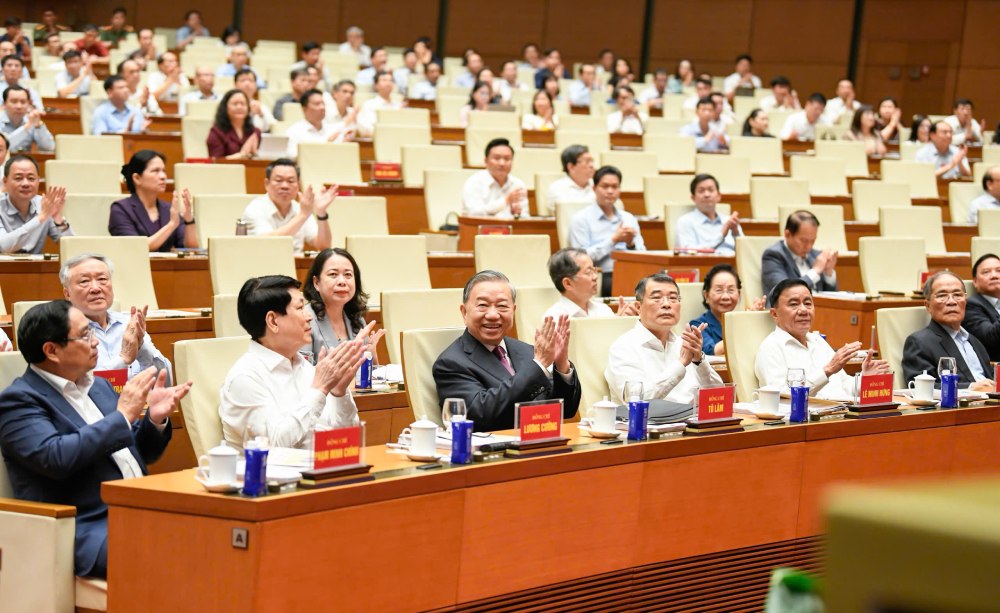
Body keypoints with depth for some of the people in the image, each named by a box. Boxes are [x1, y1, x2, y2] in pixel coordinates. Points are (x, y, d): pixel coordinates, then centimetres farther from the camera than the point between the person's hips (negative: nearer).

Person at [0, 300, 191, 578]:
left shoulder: (99, 387, 21)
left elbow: (141, 453, 28)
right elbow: (56, 458, -20)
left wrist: (155, 420, 5)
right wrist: (122, 416, -14)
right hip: (87, 531, -8)